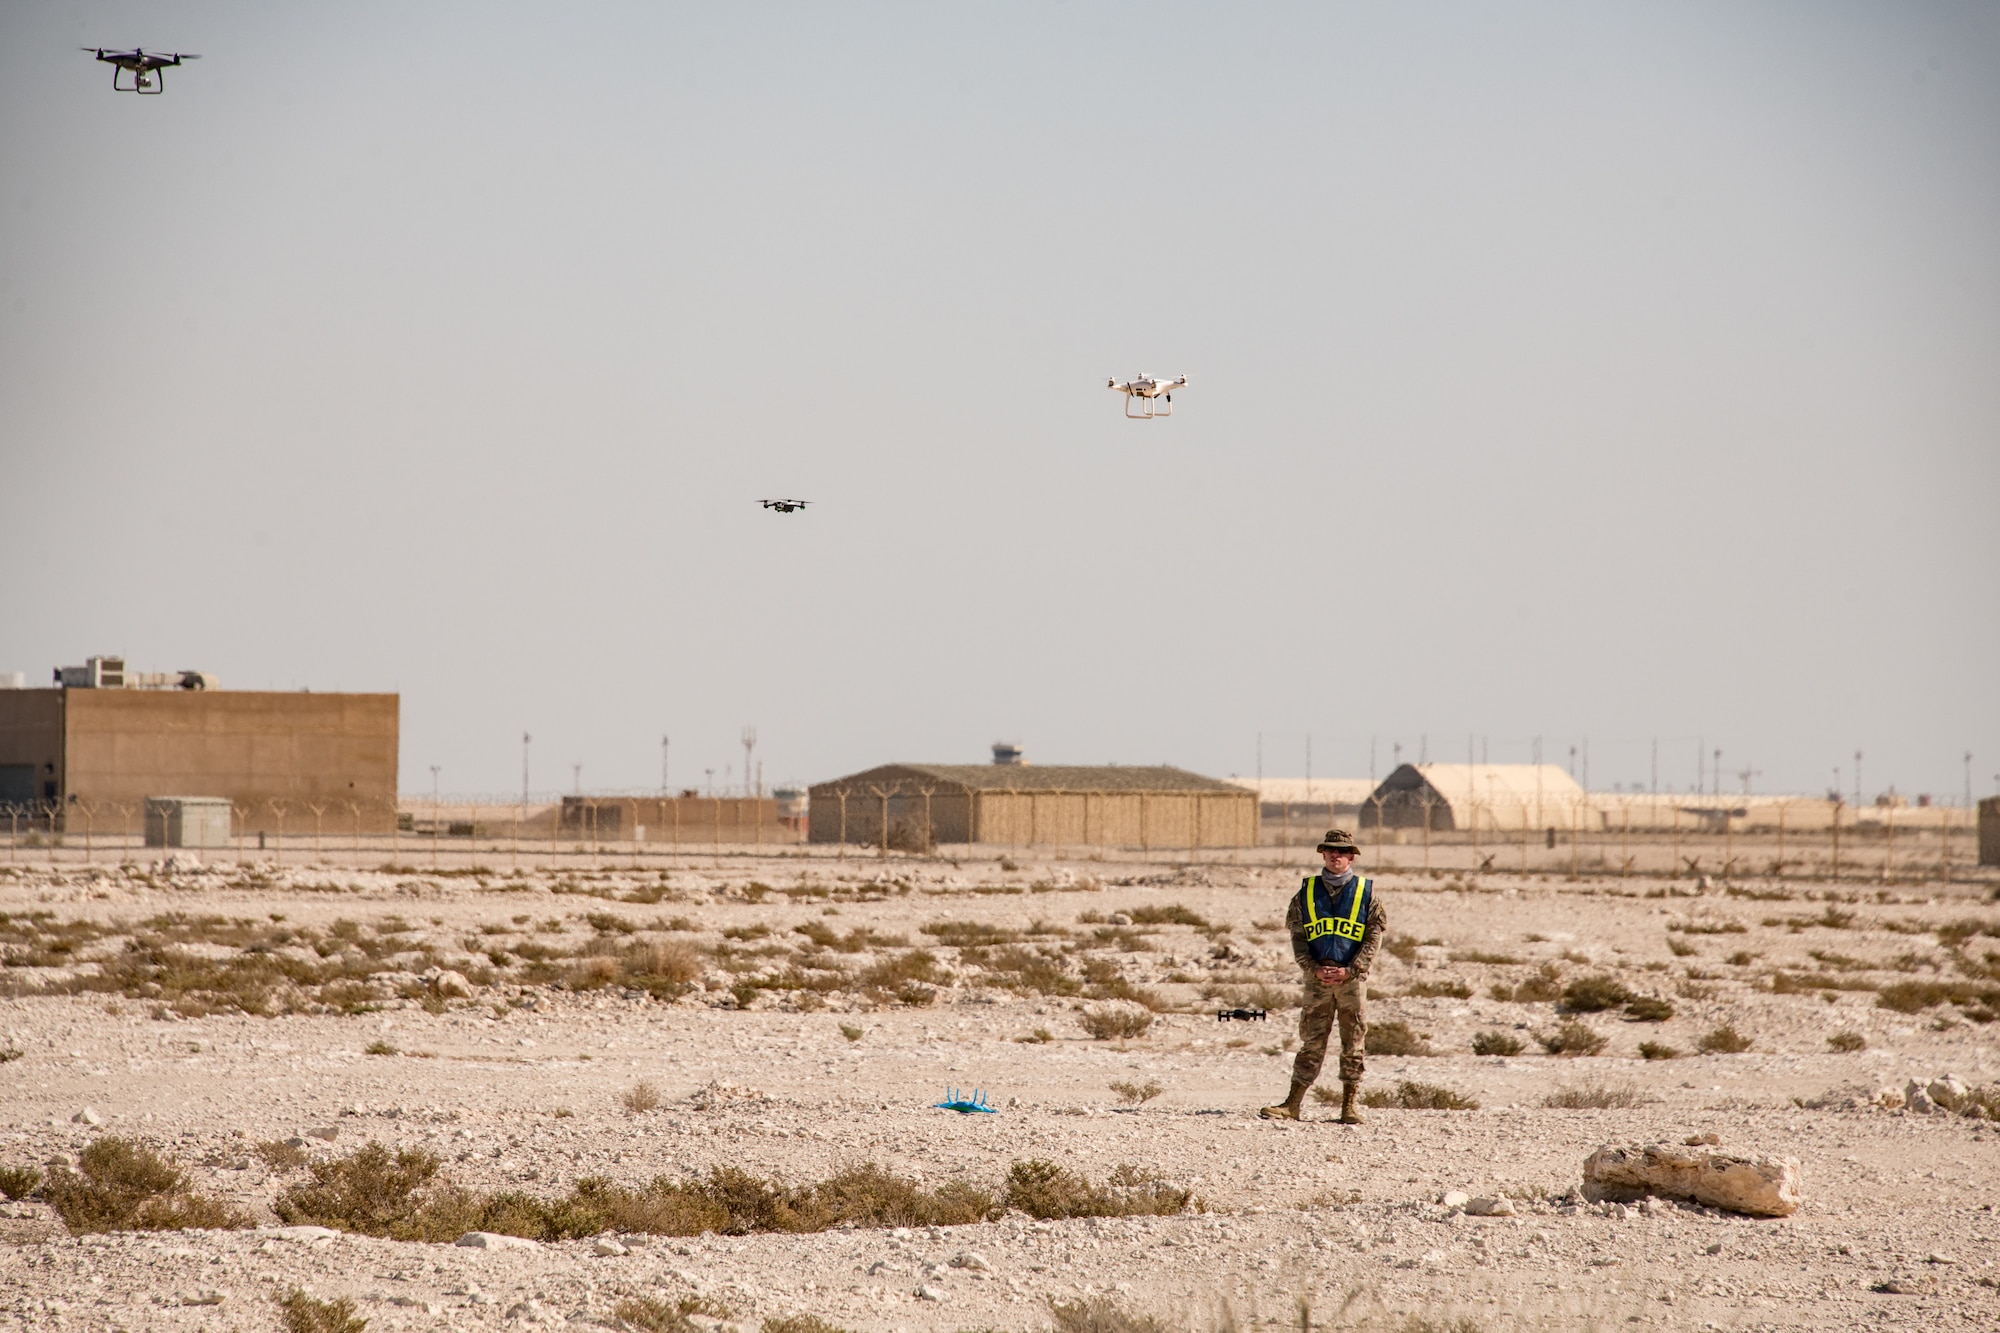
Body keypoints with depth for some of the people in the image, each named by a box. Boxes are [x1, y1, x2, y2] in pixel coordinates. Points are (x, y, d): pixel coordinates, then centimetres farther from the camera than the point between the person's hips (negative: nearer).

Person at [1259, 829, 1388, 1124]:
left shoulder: (1367, 893, 5)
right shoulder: (1307, 892, 10)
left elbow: (1374, 938, 0)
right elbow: (1297, 937, 6)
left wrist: (1350, 970, -11)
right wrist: (1314, 969, -9)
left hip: (1353, 978, -1)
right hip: (1317, 978, 1)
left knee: (1354, 1043, 1)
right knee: (1311, 1042, 1)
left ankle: (1351, 1105, 5)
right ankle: (1293, 1103, 0)